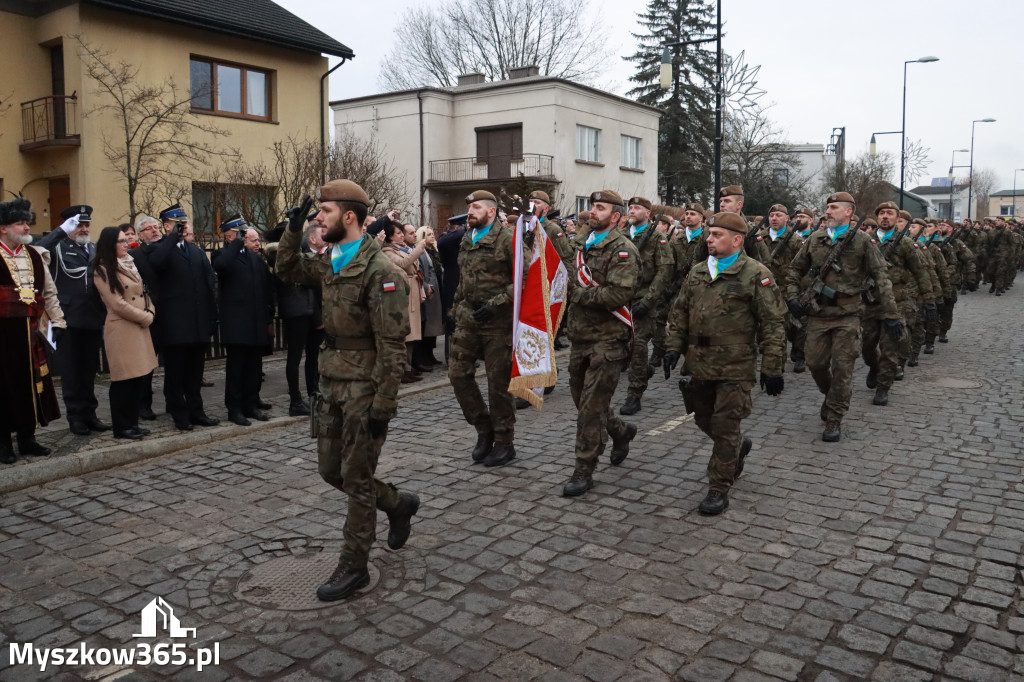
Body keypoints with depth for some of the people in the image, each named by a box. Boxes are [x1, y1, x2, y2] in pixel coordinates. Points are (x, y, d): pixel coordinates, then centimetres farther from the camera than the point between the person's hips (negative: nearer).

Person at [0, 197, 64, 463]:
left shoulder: (35, 255, 10)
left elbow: (49, 293, 14)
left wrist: (58, 322, 10)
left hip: (30, 331, 5)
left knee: (31, 383, 10)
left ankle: (27, 437, 23)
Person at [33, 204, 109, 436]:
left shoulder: (95, 249, 12)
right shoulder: (58, 247, 0)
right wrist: (62, 230, -23)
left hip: (93, 321, 4)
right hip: (68, 321, -4)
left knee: (89, 371, 12)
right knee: (70, 372, 6)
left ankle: (89, 413, 21)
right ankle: (75, 417, 14)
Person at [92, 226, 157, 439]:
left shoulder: (131, 264, 16)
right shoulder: (103, 271, -7)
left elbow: (144, 292, 18)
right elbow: (117, 304, -13)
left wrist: (150, 313, 0)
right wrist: (145, 318, -7)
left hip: (141, 327, 7)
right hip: (121, 328, -7)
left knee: (140, 377, 8)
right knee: (124, 379, -2)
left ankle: (132, 423, 18)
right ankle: (121, 427, 9)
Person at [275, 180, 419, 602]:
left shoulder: (379, 271, -18)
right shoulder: (330, 264, 9)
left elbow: (392, 346, -20)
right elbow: (287, 268, 27)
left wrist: (383, 405, -21)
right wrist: (293, 228, 11)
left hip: (364, 387, -9)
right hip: (333, 381, 9)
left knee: (357, 478, 1)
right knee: (331, 469, 16)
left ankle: (354, 568, 15)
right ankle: (398, 504, 37)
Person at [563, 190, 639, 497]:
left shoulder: (623, 250, -12)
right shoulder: (579, 244, 12)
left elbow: (617, 295, -23)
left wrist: (578, 293, -16)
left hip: (608, 339, -8)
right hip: (580, 336, 8)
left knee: (591, 406, -4)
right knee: (583, 401, 17)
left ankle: (584, 471, 8)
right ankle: (621, 431, 42)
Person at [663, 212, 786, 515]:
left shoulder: (756, 274, -8)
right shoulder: (697, 272, 10)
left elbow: (773, 324, -10)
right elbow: (680, 313, 17)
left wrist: (772, 366, -13)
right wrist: (674, 347, 6)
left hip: (735, 368, -6)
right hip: (698, 364, 6)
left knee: (725, 427, -2)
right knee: (704, 420, 19)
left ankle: (719, 490, 11)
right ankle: (739, 446, 47)